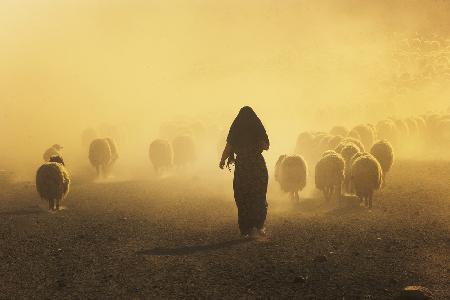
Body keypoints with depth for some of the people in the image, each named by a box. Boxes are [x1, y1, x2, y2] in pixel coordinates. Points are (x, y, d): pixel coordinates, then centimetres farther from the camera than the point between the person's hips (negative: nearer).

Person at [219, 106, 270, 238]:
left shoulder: (235, 130, -3)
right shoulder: (258, 128, -4)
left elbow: (228, 148, -5)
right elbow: (266, 146, -4)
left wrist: (222, 161, 11)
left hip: (241, 166, 0)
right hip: (258, 165, 0)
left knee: (242, 198, 7)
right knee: (259, 197, 12)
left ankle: (246, 230, 6)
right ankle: (259, 225, 0)